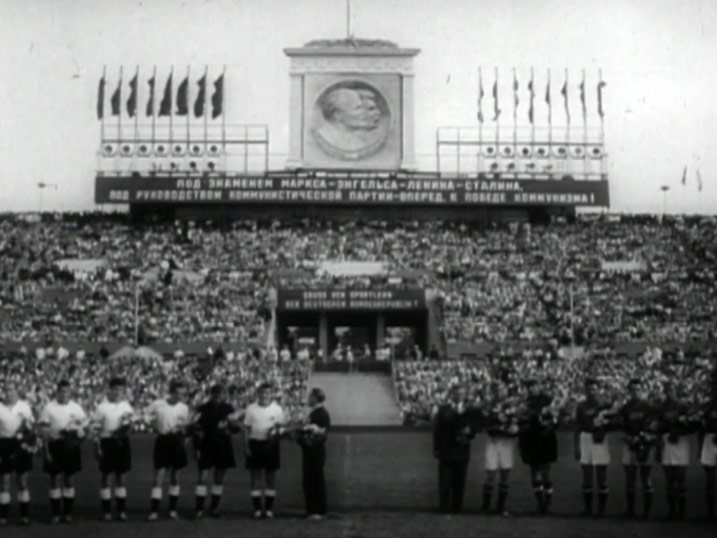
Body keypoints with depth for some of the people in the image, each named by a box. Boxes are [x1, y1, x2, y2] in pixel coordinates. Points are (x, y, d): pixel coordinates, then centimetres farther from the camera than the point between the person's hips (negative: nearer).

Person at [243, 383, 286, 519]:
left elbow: (281, 427, 6)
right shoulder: (251, 409, 2)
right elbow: (247, 429, 5)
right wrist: (246, 446, -1)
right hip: (255, 443, 0)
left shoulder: (277, 409, 2)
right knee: (256, 478, 2)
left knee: (271, 478, 6)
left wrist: (276, 430, -17)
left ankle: (269, 508, 13)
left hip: (271, 444, 0)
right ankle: (257, 508, 8)